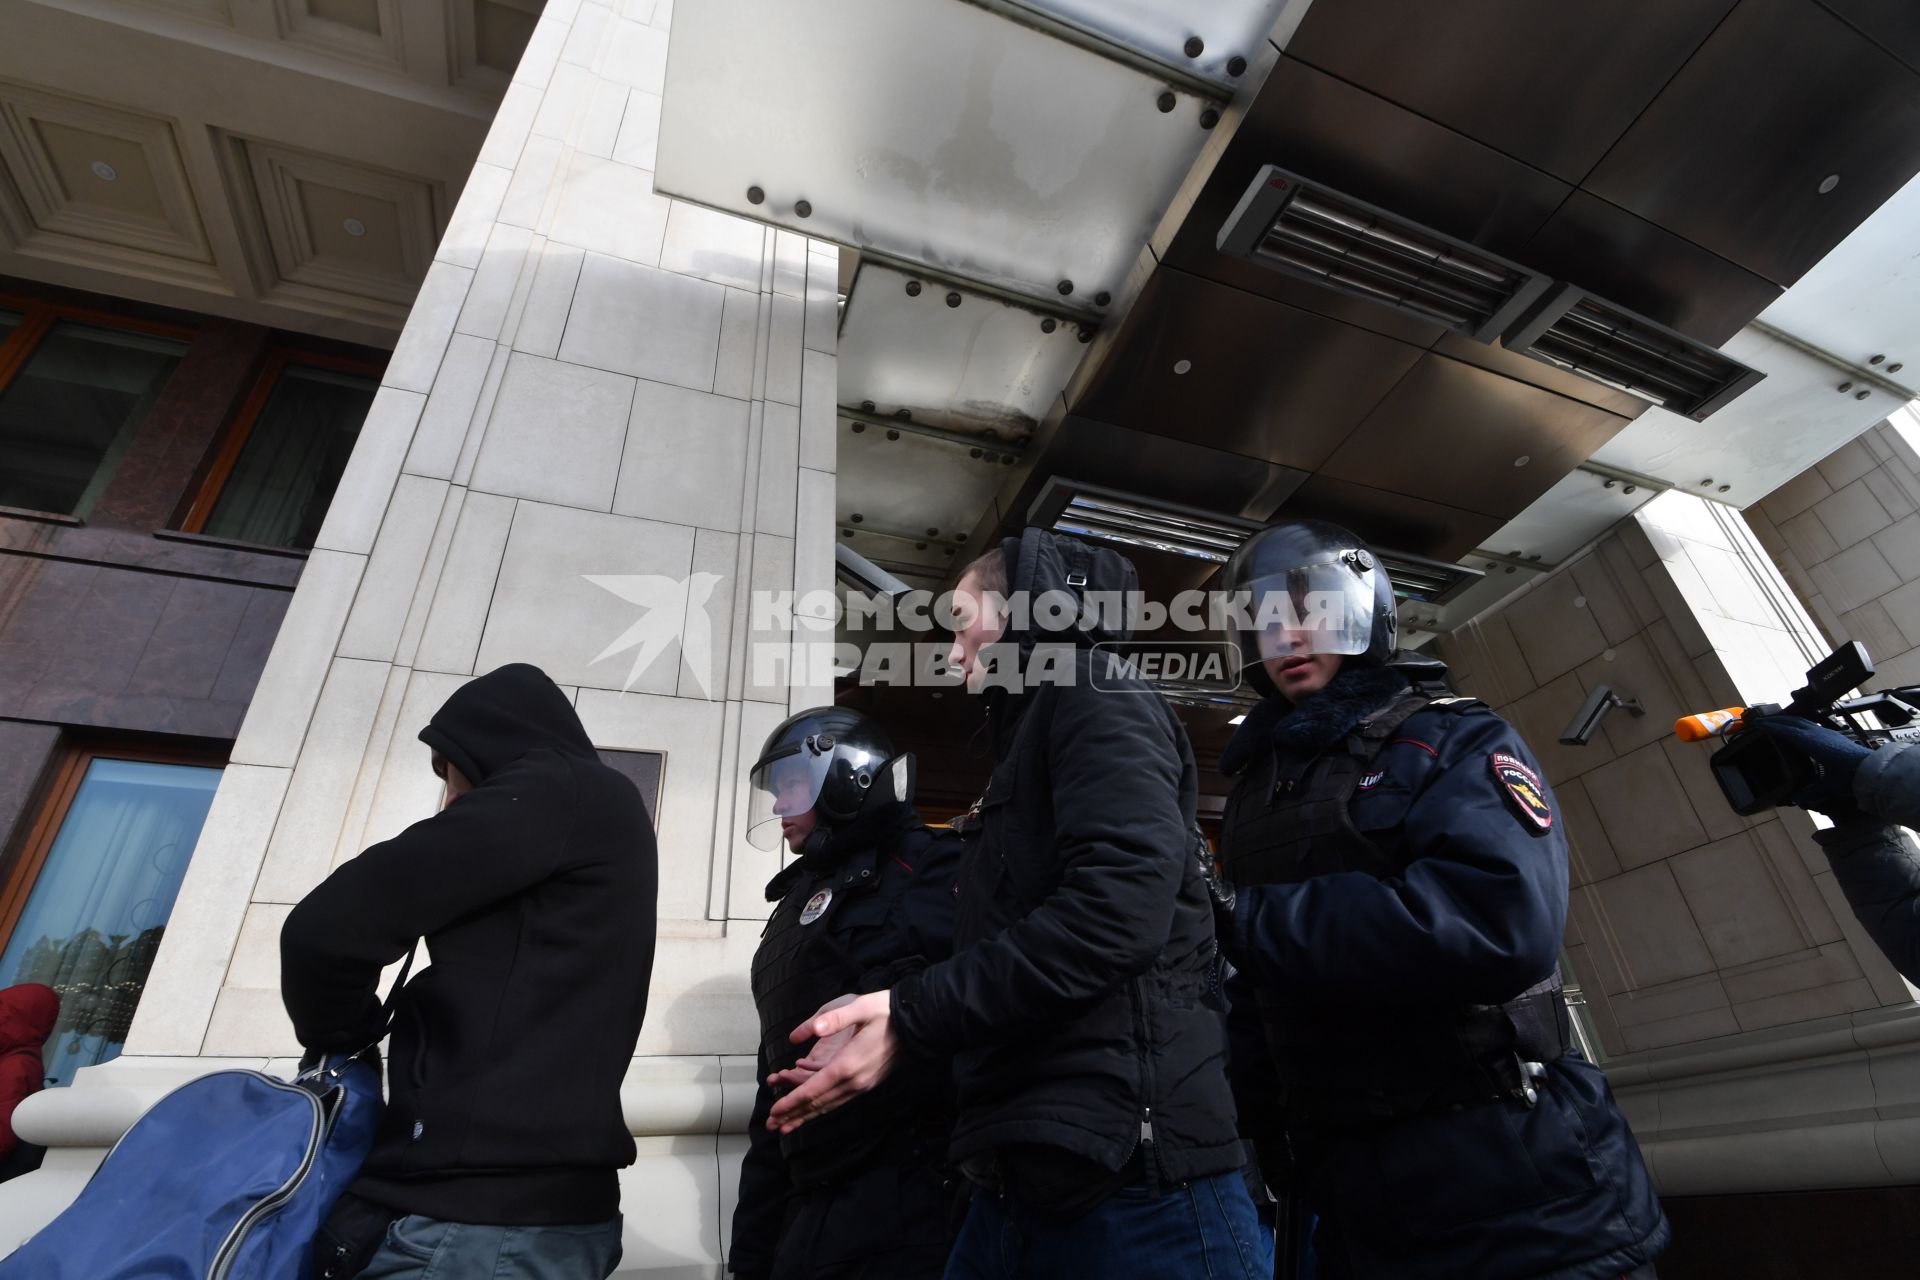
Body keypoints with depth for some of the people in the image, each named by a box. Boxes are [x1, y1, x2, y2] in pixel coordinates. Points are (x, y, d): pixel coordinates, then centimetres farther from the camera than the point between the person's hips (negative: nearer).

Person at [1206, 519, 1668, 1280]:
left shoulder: (1453, 741, -8)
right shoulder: (1253, 793, 8)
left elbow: (1502, 920, -28)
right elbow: (1252, 999, 11)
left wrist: (1247, 922, -25)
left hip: (1517, 1195, -5)